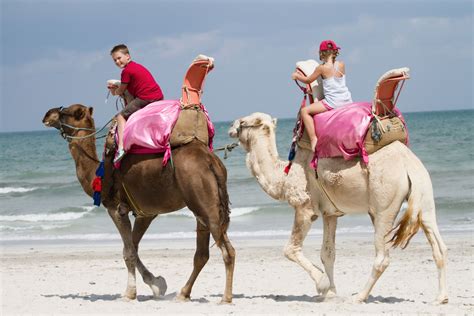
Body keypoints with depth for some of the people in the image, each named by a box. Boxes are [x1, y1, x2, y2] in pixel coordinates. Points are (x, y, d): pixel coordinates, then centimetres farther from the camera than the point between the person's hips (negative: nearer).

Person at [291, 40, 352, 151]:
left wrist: (296, 76, 25)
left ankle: (313, 139, -12)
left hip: (332, 102, -6)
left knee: (305, 111, -1)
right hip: (347, 100, 6)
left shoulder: (322, 68, -7)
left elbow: (308, 80, 6)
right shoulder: (341, 65, 7)